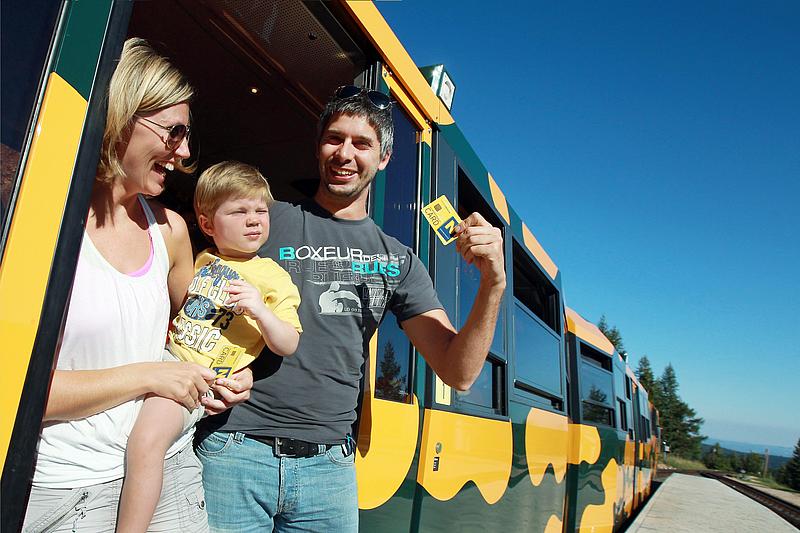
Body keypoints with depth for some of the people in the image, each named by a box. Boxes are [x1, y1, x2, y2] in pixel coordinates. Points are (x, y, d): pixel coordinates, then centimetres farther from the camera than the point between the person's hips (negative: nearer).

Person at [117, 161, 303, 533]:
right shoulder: (199, 260, 15)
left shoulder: (274, 278, 1)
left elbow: (288, 345, -4)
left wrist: (259, 310, -19)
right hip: (162, 353, 7)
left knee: (147, 440, -26)